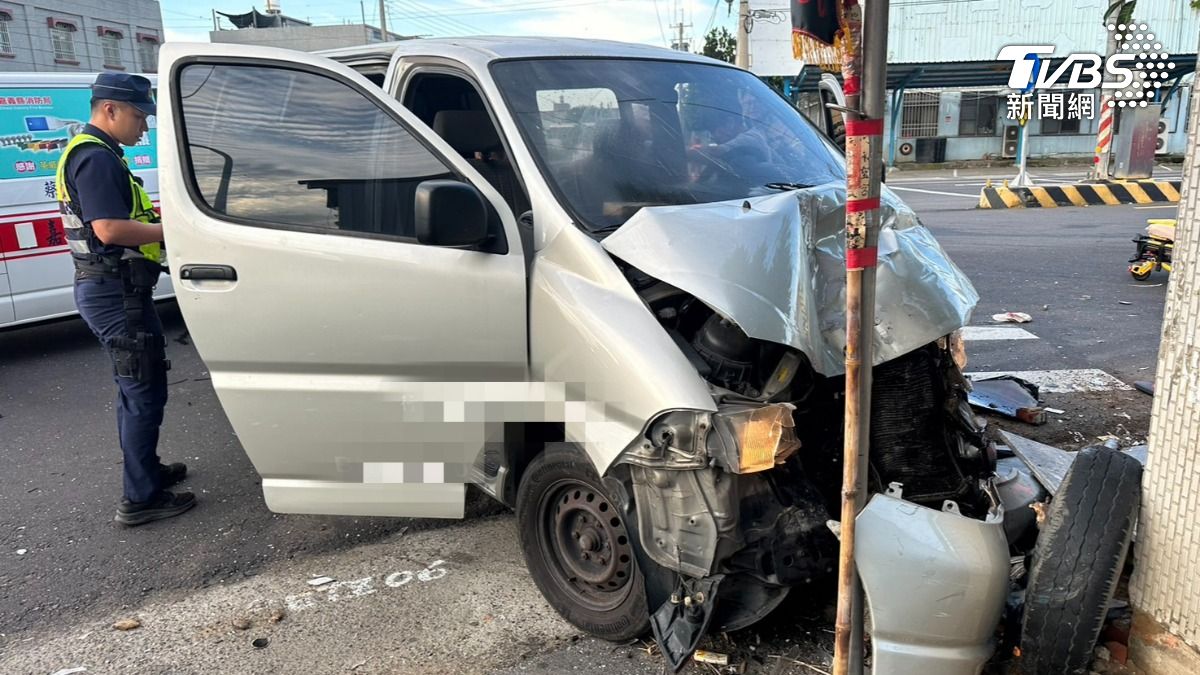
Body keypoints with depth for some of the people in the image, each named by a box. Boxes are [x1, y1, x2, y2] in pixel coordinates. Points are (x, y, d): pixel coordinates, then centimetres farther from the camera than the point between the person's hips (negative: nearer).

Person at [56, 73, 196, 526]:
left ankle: (148, 471, 33)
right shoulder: (96, 157, -17)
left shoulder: (93, 153, 17)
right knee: (145, 393, -5)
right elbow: (110, 229, -27)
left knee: (136, 389, 20)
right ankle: (141, 498, 2)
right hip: (114, 291, -11)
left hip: (108, 288, 11)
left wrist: (155, 213, 11)